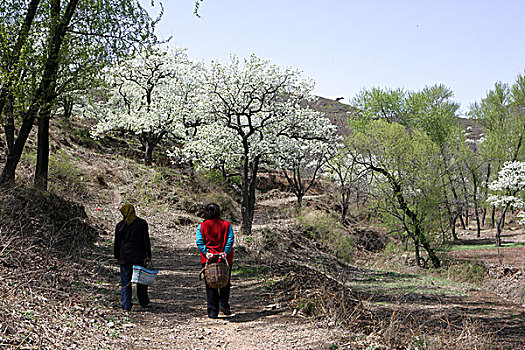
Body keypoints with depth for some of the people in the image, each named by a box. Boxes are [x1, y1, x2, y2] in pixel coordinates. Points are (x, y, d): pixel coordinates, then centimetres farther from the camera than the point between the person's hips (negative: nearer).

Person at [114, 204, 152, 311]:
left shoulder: (120, 225, -2)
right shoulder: (142, 223, -1)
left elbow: (117, 243, 4)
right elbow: (146, 240, -2)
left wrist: (117, 256, 14)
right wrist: (148, 255, 1)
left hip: (125, 258, -1)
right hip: (139, 257, 1)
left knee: (125, 282, 4)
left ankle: (126, 305, 3)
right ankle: (143, 302, 20)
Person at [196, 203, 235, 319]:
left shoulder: (202, 226, 2)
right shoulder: (226, 224, 2)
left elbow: (199, 241, -9)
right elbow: (230, 239, -9)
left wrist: (206, 253, -13)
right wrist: (225, 252, -14)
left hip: (208, 260, 0)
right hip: (224, 259, 0)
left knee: (210, 286, 6)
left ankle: (212, 312, 6)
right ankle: (223, 303, -4)